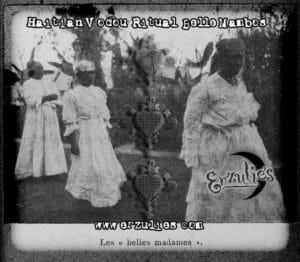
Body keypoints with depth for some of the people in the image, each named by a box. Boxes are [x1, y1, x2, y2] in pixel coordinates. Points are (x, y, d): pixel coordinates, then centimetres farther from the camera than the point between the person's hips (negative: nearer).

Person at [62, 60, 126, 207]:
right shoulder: (72, 95, -9)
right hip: (83, 136, -6)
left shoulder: (100, 93, 9)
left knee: (105, 166, 5)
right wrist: (73, 144, -16)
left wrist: (107, 138, 14)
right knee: (86, 166, -3)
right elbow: (70, 122, -12)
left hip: (100, 135, 6)